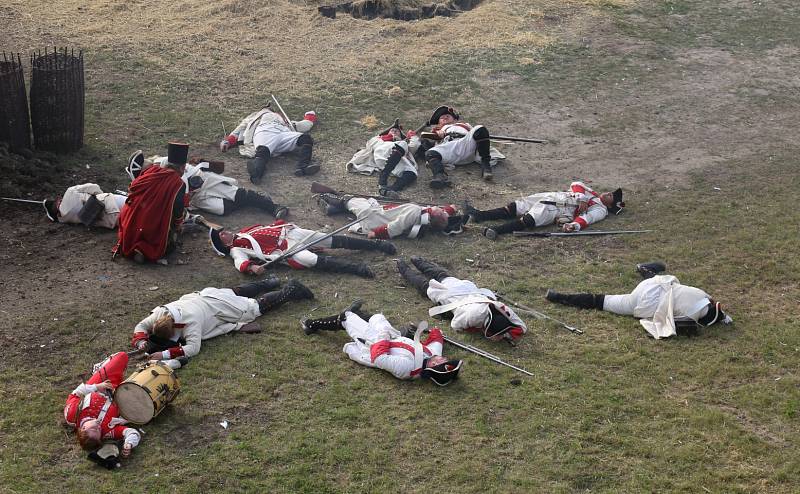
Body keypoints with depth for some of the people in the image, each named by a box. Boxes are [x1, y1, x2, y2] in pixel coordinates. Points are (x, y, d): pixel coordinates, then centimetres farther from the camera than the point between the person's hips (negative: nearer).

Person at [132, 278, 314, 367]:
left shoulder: (191, 321, -43)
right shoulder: (160, 313, -25)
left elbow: (193, 348, -50)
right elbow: (141, 326, -12)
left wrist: (165, 354, -56)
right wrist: (140, 341, -32)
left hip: (222, 304, -6)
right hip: (204, 295, 6)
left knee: (258, 305, 16)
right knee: (238, 291, 33)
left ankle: (291, 290, 36)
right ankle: (269, 283, 58)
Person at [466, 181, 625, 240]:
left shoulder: (600, 210, 5)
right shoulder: (592, 193, 28)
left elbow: (586, 218, -15)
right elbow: (576, 185, 14)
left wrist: (574, 225, -34)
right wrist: (581, 198, -4)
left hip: (554, 211, -7)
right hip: (549, 196, 8)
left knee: (529, 220, -31)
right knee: (513, 207, -4)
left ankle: (497, 230, -48)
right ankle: (479, 215, -10)